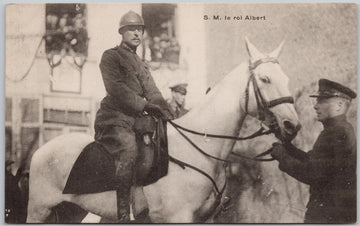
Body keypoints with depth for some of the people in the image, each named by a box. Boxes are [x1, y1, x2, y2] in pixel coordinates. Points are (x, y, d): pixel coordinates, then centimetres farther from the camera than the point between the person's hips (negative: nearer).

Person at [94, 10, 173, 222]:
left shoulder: (142, 65, 25)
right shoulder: (111, 56, 2)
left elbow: (153, 94, 16)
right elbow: (116, 89, -12)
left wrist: (169, 117, 0)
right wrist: (145, 105, -21)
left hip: (136, 119, 8)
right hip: (114, 119, -8)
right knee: (129, 148, -33)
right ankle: (123, 214, -34)